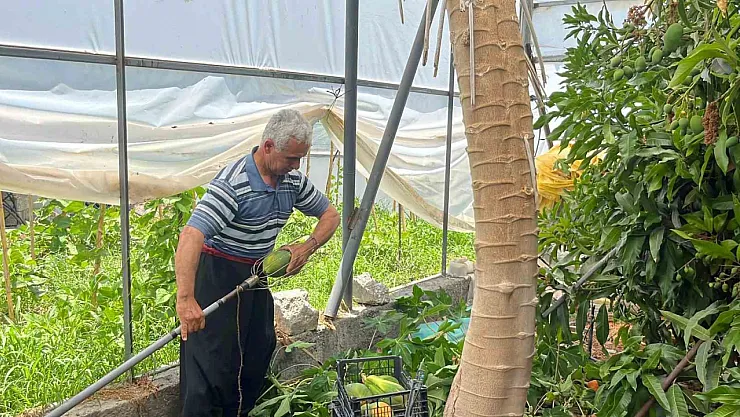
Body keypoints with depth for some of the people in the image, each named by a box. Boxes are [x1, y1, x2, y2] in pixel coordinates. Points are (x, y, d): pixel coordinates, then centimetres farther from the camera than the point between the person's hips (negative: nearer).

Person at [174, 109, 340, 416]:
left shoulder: (293, 181, -3)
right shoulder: (233, 183, -27)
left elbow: (330, 214, 11)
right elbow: (191, 236, -37)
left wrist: (308, 247, -7)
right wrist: (185, 299, -47)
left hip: (257, 275, 8)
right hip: (218, 276, -7)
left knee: (258, 354, 16)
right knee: (213, 362, -6)